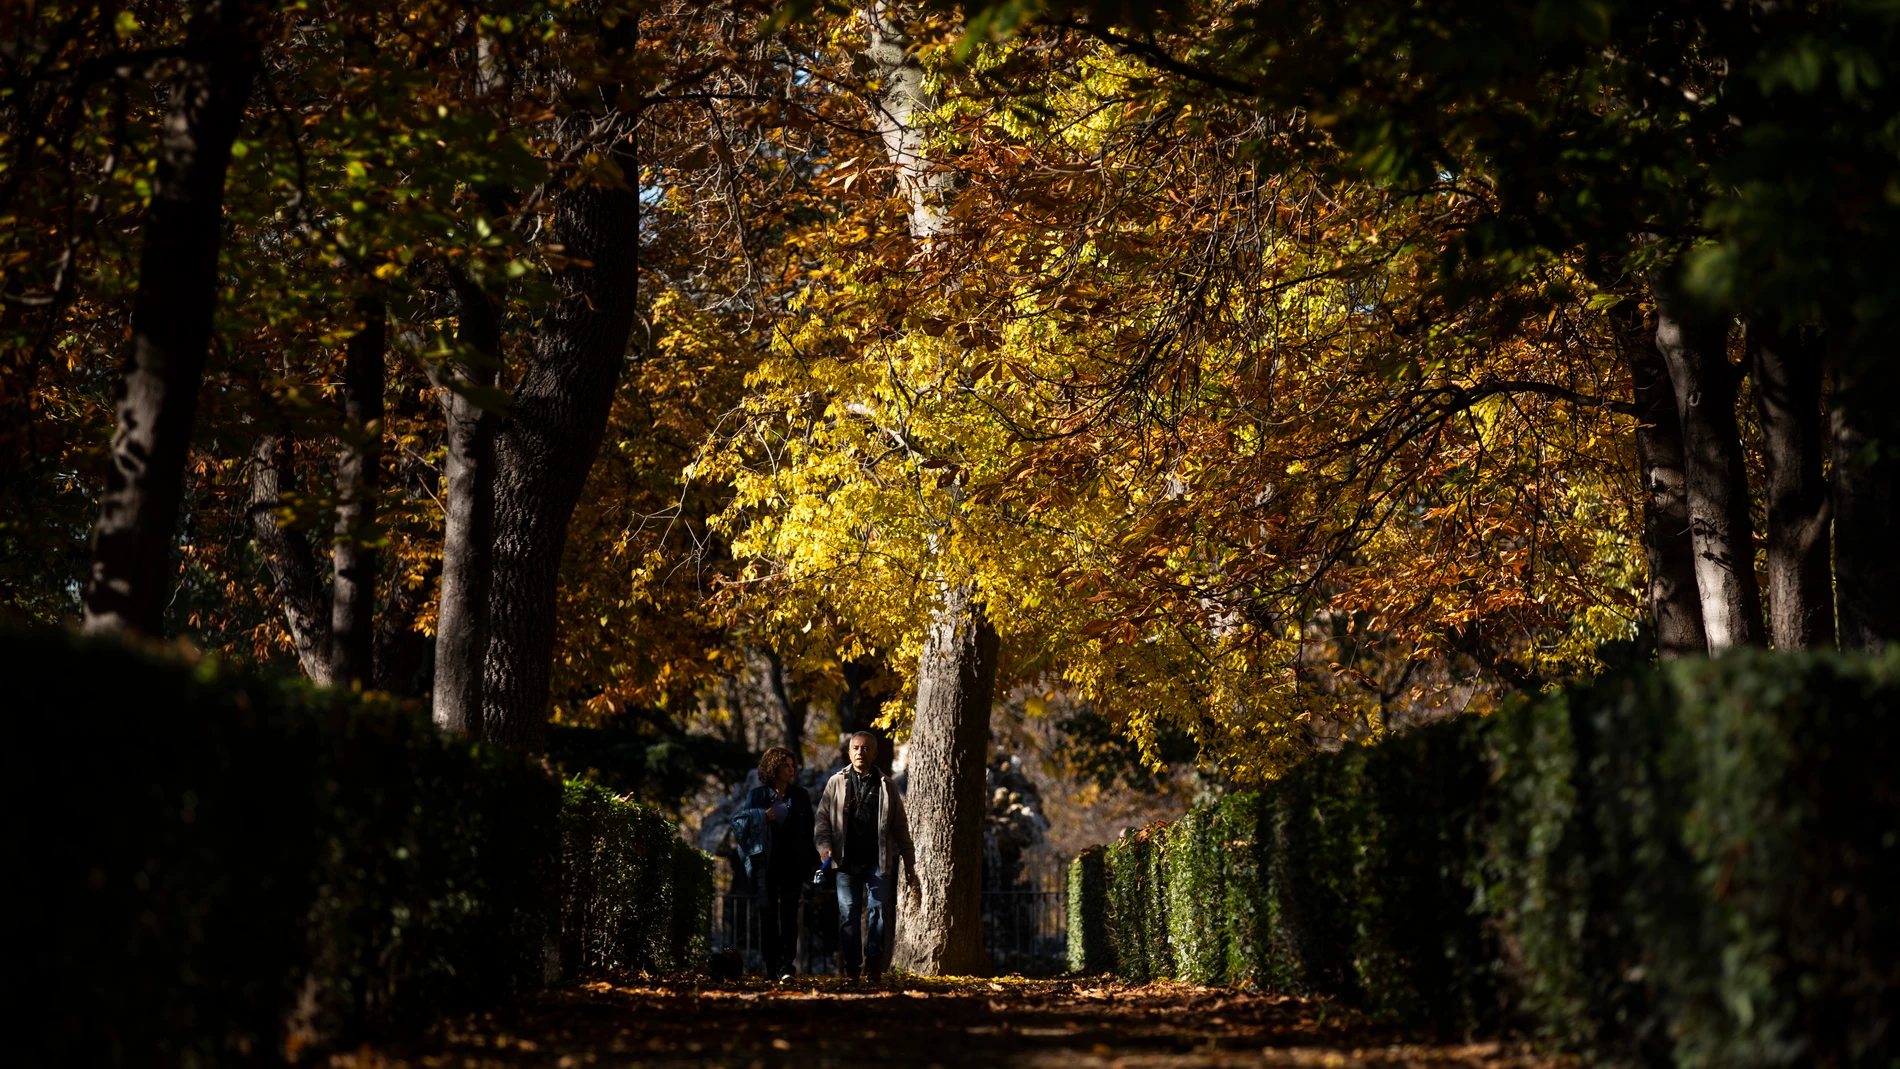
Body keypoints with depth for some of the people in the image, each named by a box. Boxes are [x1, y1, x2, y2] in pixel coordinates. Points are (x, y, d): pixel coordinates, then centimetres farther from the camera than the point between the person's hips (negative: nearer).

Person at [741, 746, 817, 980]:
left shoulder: (800, 796, 9)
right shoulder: (757, 796, 5)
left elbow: (809, 830, 9)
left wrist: (813, 862, 4)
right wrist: (763, 816, -13)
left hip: (793, 863, 0)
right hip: (766, 863, 0)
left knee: (789, 914, -6)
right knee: (768, 914, 3)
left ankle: (786, 964, -8)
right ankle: (771, 966, 9)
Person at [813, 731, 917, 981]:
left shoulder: (886, 786, 10)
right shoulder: (837, 783, 9)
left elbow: (900, 829, 12)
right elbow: (823, 818, 8)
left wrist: (909, 865, 9)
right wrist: (824, 846, -11)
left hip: (878, 860, 0)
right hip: (847, 860, 0)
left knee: (878, 907, -11)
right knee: (848, 913, -1)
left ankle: (874, 958, 4)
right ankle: (851, 966, 7)